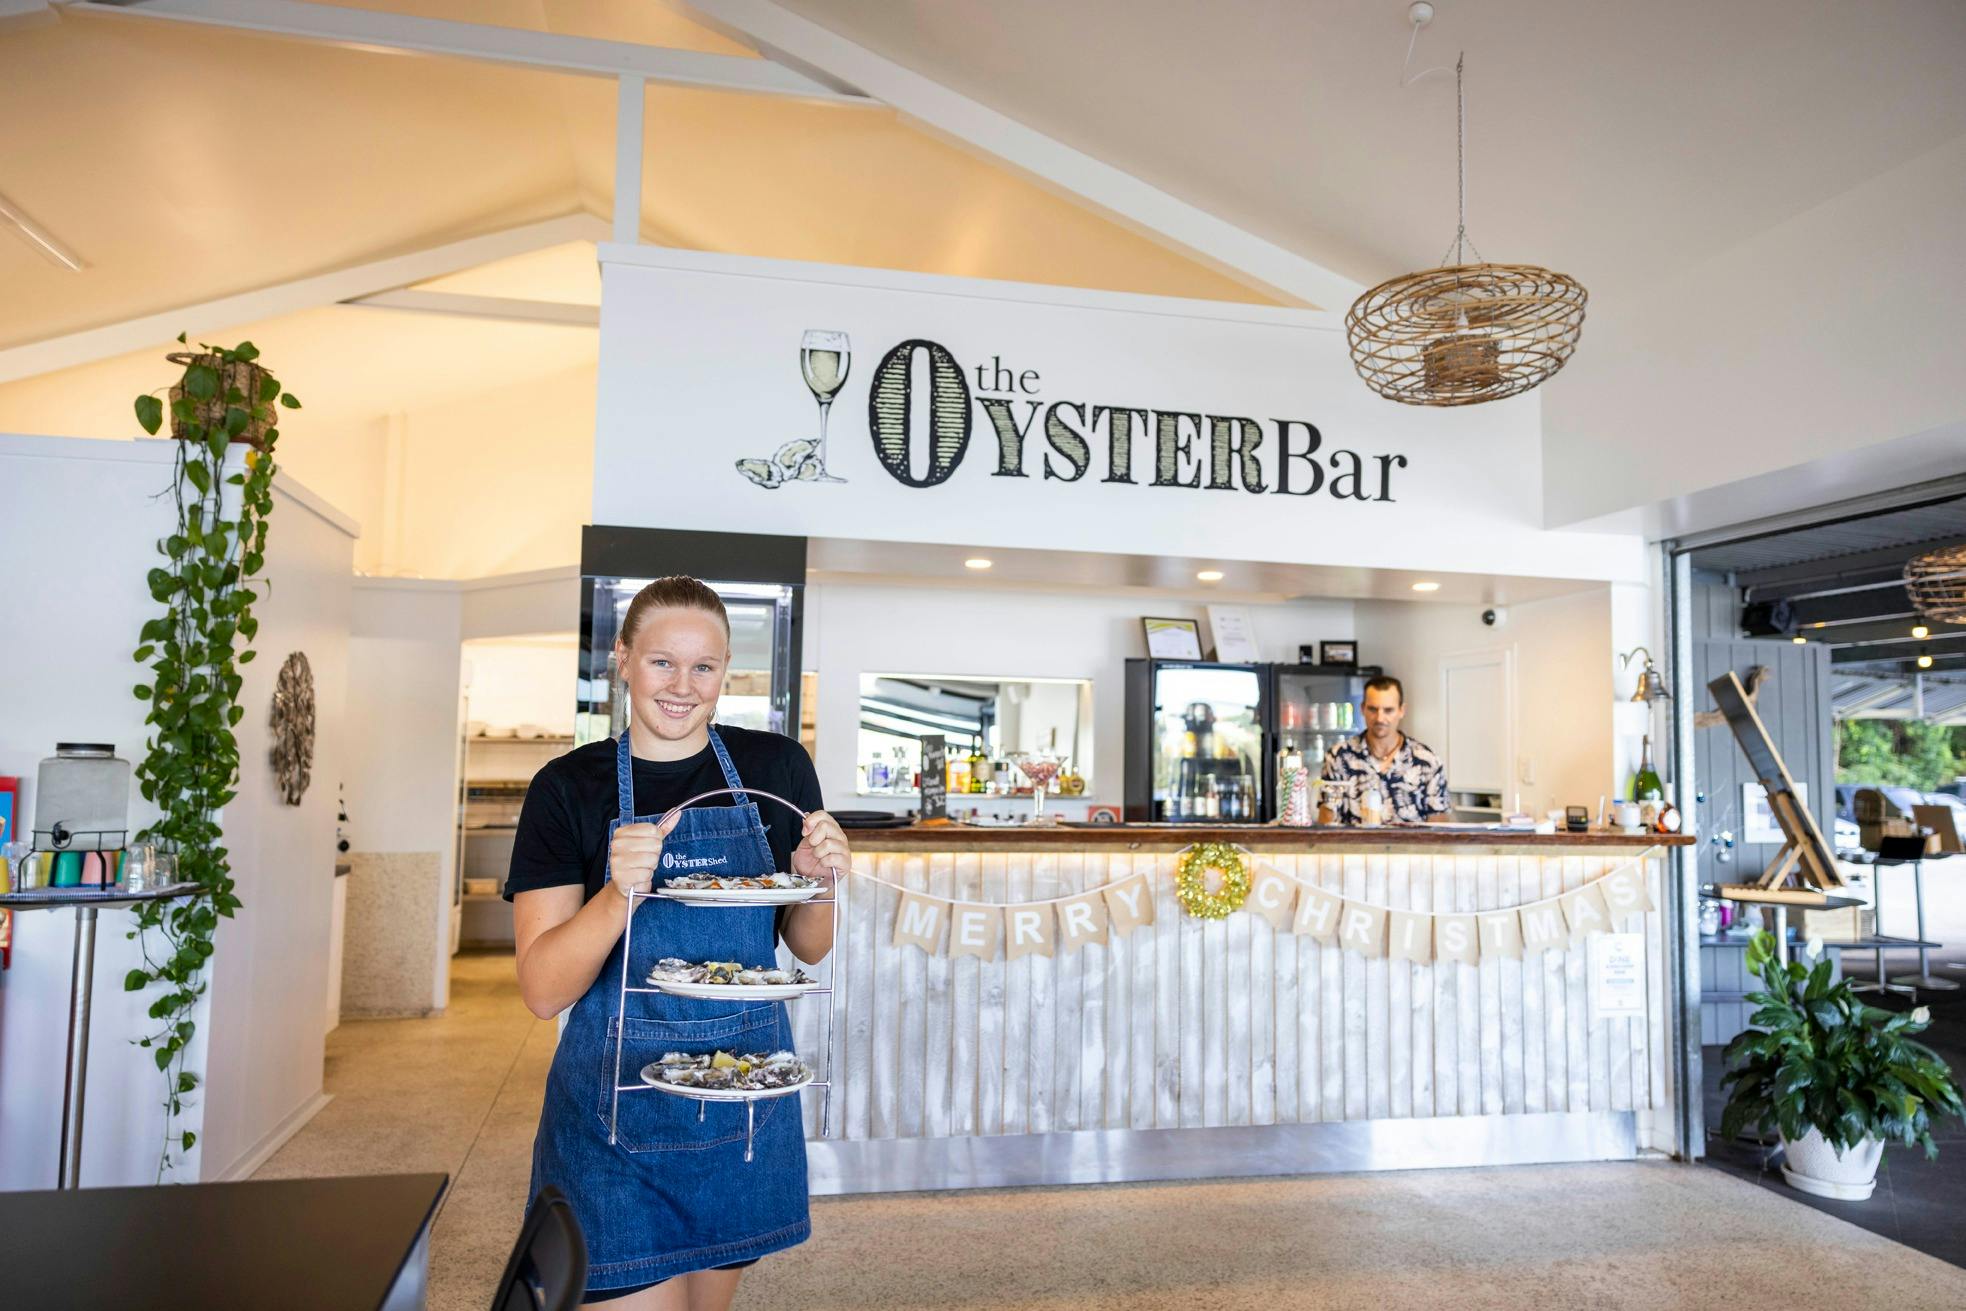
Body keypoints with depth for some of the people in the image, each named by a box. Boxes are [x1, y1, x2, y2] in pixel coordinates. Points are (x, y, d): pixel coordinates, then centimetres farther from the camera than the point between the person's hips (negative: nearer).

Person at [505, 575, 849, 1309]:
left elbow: (808, 949, 5)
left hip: (744, 1102, 3)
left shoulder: (777, 767, -2)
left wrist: (816, 880, -16)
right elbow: (542, 991, -13)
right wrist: (620, 895, -30)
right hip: (617, 1112, -2)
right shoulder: (568, 787, -8)